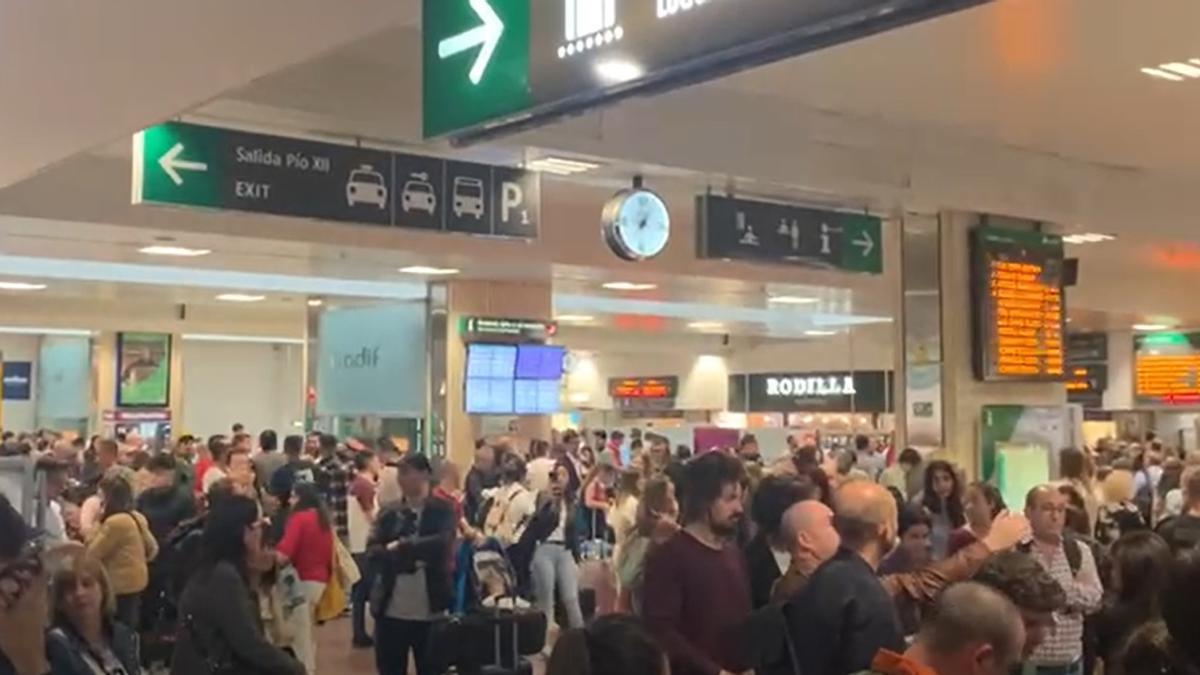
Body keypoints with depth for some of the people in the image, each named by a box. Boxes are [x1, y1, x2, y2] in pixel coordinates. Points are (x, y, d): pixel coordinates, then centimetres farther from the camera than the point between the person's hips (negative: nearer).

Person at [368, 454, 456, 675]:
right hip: (391, 607, 2)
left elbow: (441, 543, -16)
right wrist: (407, 557, -18)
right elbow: (372, 549, -4)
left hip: (429, 609, -2)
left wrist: (400, 546, -12)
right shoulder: (389, 512, 7)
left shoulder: (442, 510, 1)